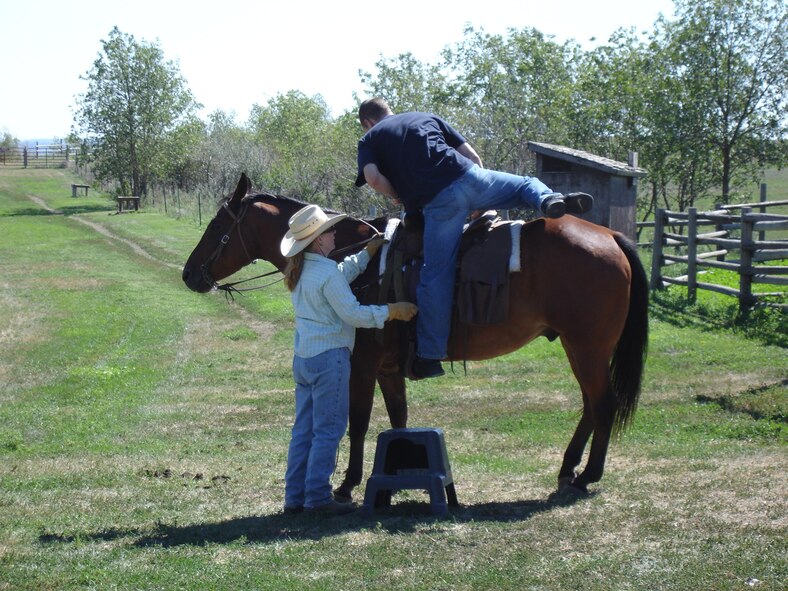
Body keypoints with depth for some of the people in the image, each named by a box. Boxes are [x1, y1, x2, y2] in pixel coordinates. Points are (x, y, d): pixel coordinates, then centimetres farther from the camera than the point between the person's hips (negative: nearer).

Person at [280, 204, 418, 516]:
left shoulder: (300, 270, 11)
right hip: (329, 357, -9)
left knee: (303, 428, 12)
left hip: (303, 357, 9)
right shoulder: (327, 273, -17)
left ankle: (295, 496, 14)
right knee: (329, 429, -3)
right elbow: (352, 313, -17)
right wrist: (391, 312, -10)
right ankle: (317, 496, -3)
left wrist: (368, 251, 29)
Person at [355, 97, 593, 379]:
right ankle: (550, 200, -10)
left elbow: (373, 178, -1)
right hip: (469, 177, 3)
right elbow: (472, 155, 24)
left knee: (436, 276, -3)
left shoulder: (369, 140, 21)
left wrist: (399, 197, 17)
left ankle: (429, 356, -4)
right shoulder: (427, 118, 30)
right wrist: (481, 200, 30)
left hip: (438, 203, -3)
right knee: (528, 184, 24)